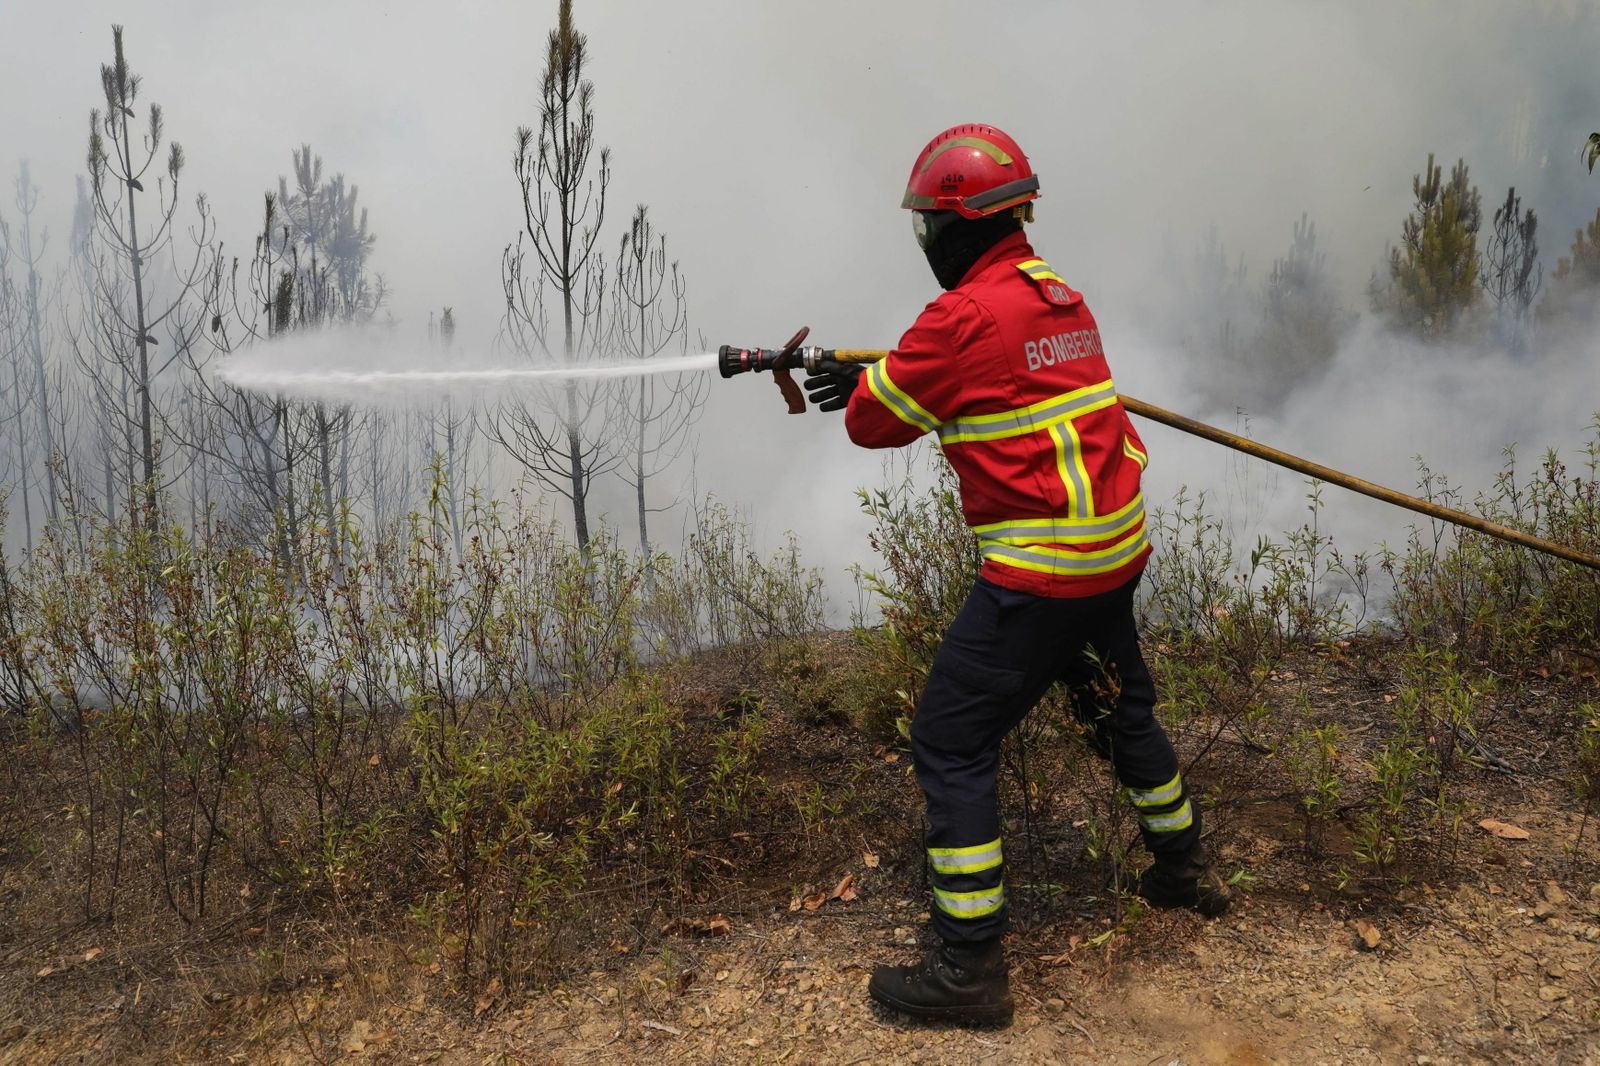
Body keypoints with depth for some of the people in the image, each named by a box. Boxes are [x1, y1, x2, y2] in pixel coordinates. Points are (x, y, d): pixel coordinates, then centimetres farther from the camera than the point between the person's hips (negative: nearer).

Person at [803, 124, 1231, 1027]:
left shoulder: (967, 315, -17)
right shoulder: (1060, 293, 10)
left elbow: (875, 422, -6)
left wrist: (860, 386, 16)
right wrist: (870, 377, 21)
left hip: (1043, 572, -9)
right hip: (1118, 548, 9)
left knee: (951, 743, 0)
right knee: (1120, 705, 28)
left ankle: (971, 967, 8)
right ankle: (1185, 869, 48)